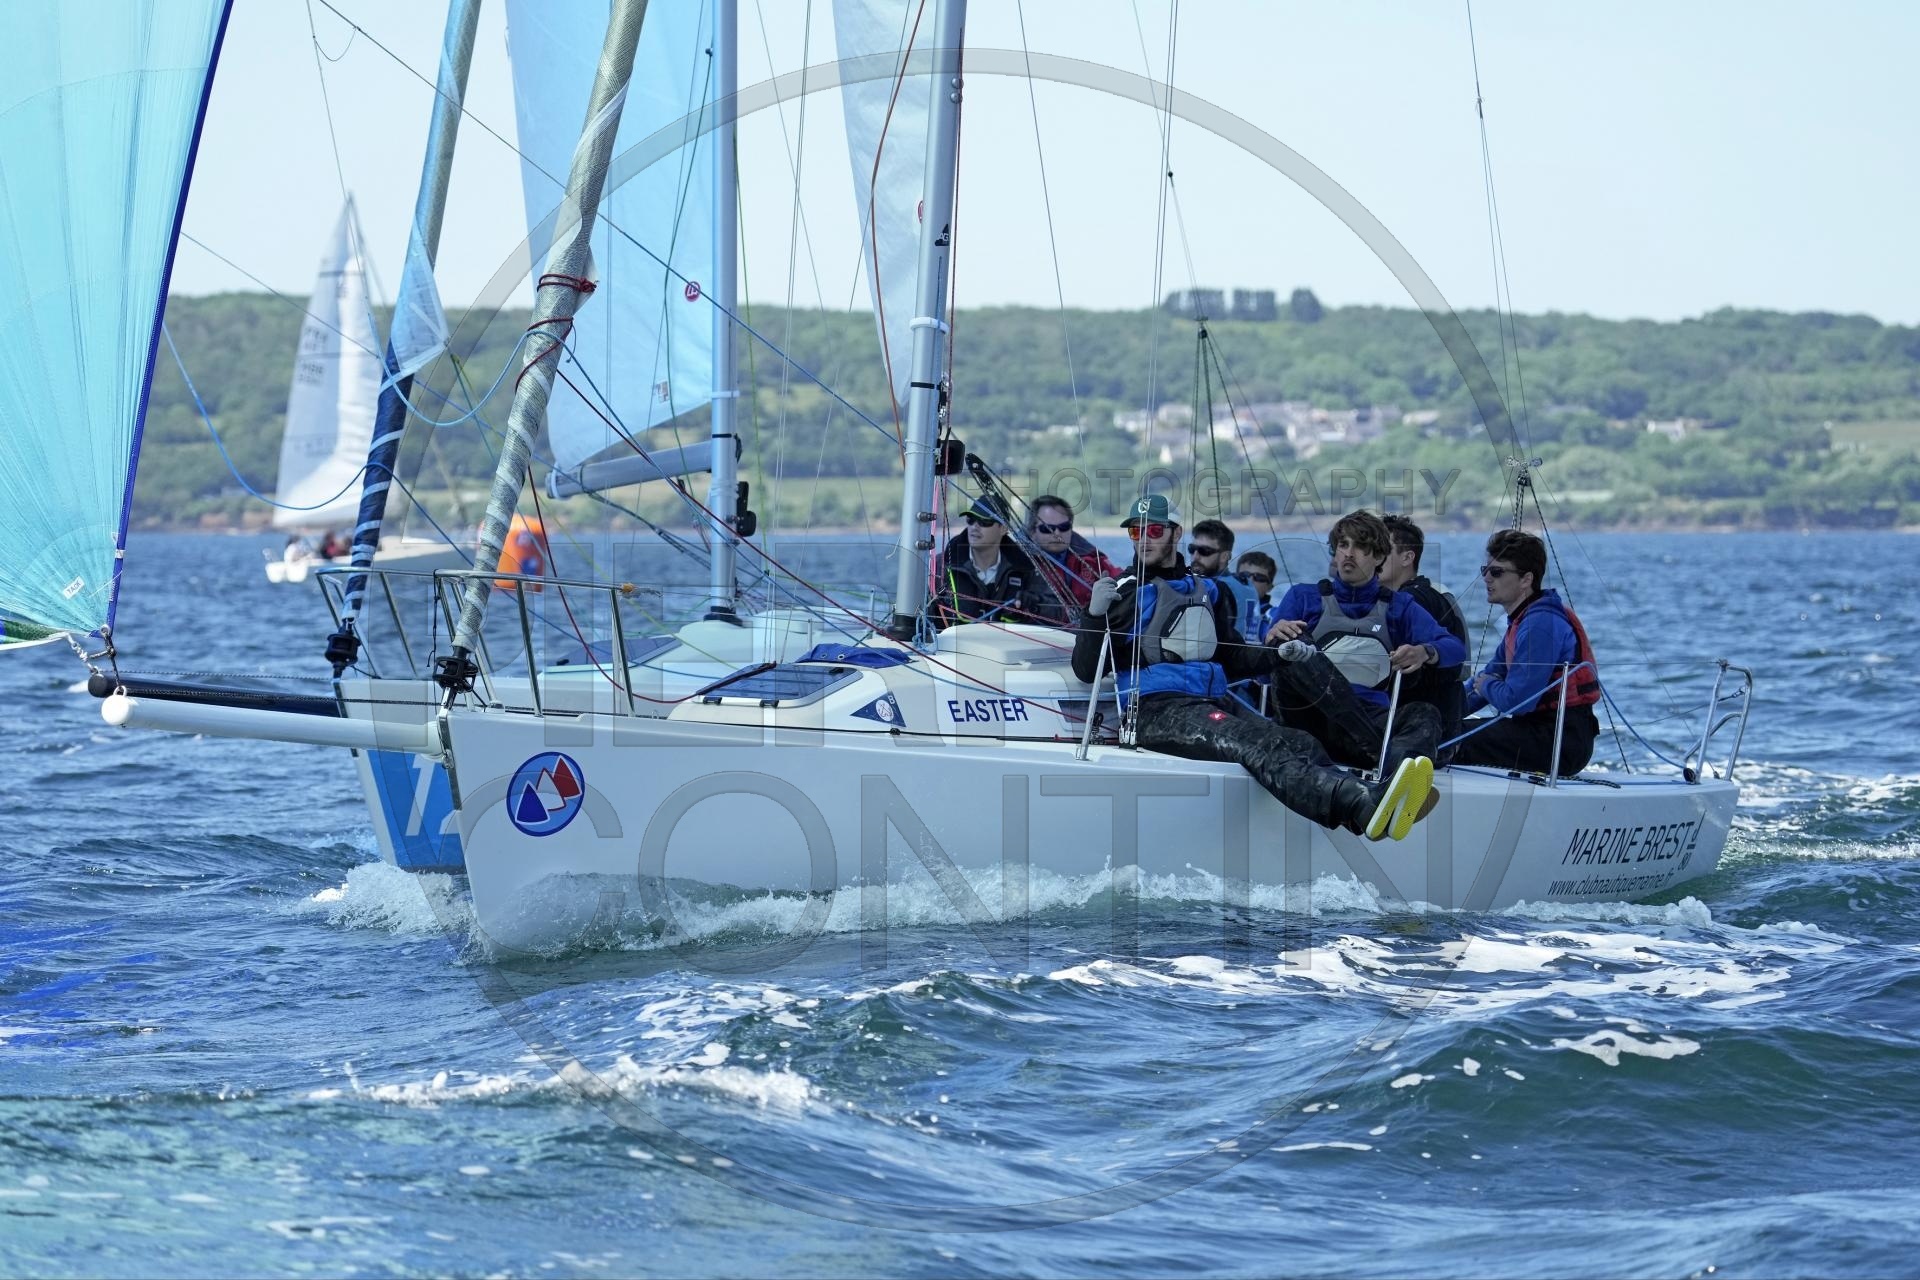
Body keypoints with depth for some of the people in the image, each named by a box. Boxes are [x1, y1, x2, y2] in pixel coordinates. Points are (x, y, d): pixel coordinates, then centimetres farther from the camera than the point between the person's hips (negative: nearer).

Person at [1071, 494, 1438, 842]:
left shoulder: (1207, 591, 27)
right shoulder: (1121, 593, 12)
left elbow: (1232, 659, 30)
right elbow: (1086, 670, 5)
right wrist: (1094, 615, -11)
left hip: (1214, 706, 6)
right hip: (1159, 711, -6)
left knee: (1300, 745, -25)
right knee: (1257, 747, -34)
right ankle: (1364, 805, -60)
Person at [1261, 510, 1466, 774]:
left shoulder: (1398, 606, 24)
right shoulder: (1303, 596, 21)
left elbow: (1455, 650, 10)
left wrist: (1424, 653, -14)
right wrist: (1274, 636, -16)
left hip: (1369, 718, 1)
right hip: (1310, 719, -1)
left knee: (1424, 716, -30)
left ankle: (1395, 767, -68)